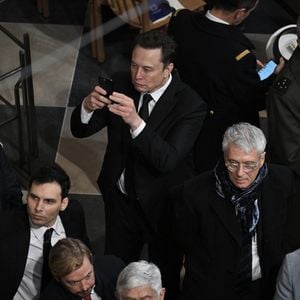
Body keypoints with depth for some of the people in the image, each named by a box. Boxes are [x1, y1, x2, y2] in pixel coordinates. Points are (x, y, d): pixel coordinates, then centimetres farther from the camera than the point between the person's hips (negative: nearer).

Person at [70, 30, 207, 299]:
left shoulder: (190, 105, -25)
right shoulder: (121, 84, -12)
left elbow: (167, 160, -35)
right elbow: (79, 130, -9)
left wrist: (135, 121, -49)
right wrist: (88, 106, -32)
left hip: (162, 206, -4)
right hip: (120, 197, 4)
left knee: (164, 275, 20)